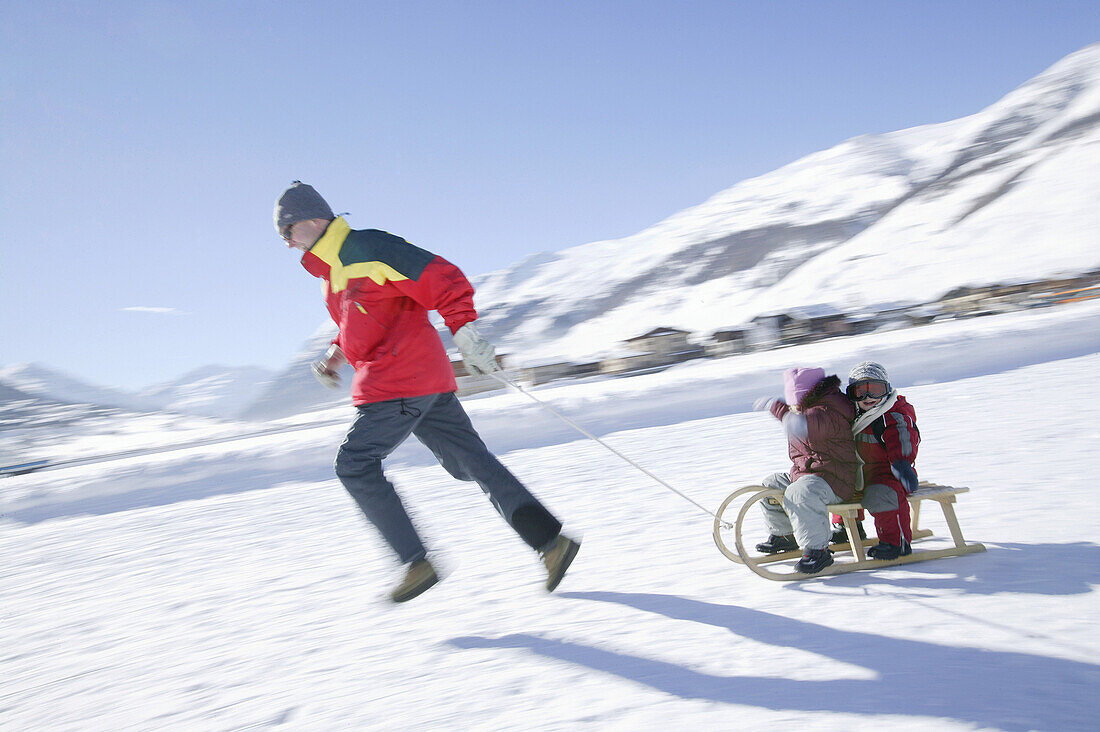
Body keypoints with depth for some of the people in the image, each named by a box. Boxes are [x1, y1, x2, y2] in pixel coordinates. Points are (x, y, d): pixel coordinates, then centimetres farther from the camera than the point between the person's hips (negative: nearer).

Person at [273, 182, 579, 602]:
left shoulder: (367, 249, -12)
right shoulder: (332, 270, 19)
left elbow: (444, 279, -17)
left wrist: (464, 331, -22)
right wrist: (335, 356, 19)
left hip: (398, 383, -10)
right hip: (426, 381, 10)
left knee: (354, 464, -5)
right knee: (472, 462, 6)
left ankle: (416, 563, -4)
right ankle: (550, 540, 2)